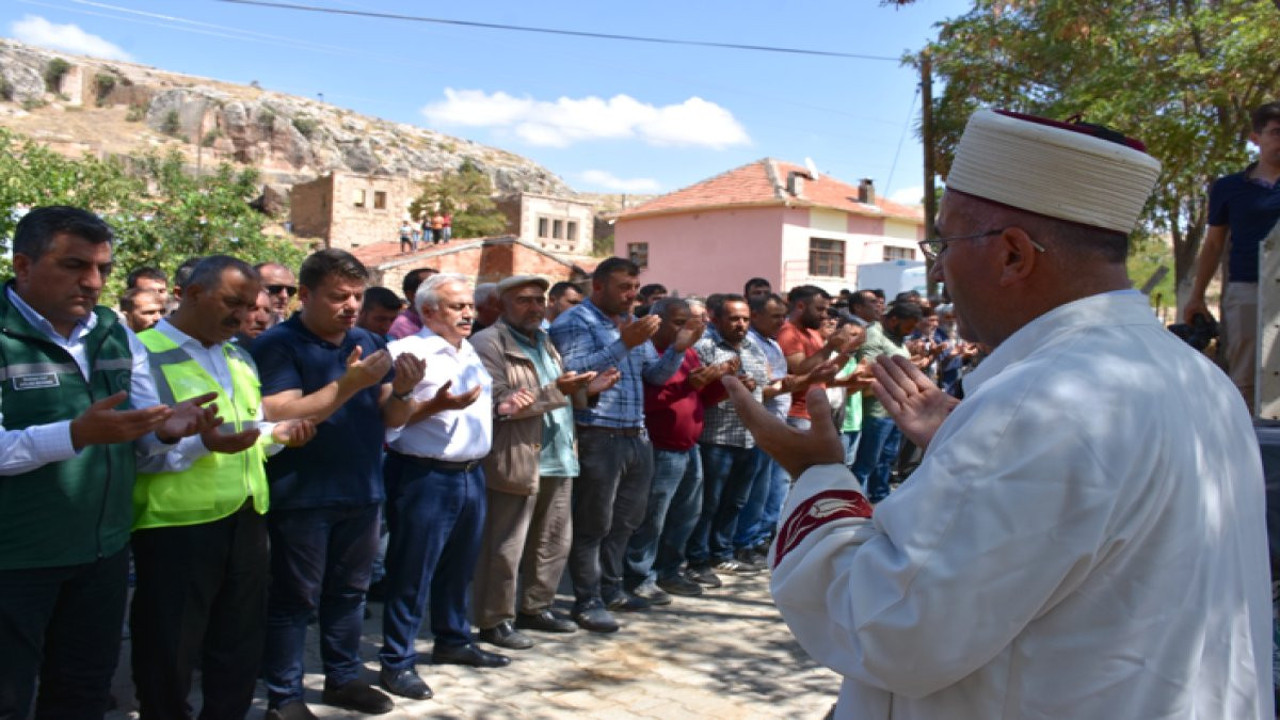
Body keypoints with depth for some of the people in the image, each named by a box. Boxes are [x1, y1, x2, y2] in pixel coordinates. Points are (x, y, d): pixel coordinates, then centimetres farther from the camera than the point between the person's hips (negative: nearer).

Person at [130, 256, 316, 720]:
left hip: (246, 521, 7)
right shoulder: (143, 354, -10)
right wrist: (201, 442, -31)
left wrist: (277, 433, 1)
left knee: (241, 648, 17)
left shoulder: (239, 358, 16)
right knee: (169, 657, 7)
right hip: (177, 527, -7)